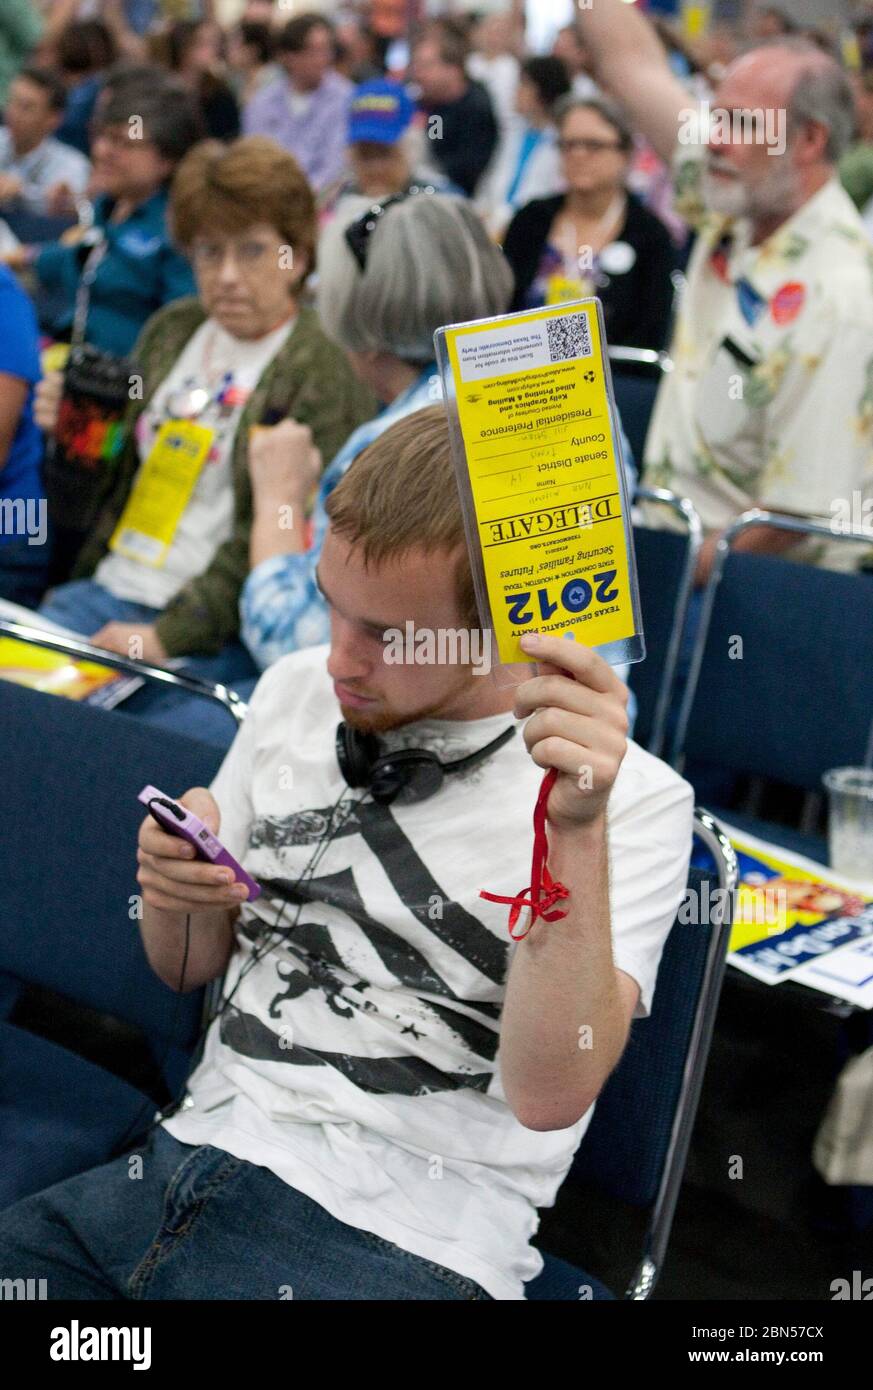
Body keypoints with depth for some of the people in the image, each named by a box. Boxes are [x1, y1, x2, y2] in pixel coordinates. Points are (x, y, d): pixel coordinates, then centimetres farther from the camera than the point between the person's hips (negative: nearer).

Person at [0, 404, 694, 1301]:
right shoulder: (298, 691, 8)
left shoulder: (629, 799, -9)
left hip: (399, 1239, -5)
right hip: (185, 1162, 5)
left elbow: (550, 1096, -20)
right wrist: (175, 888, -5)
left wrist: (579, 829, -30)